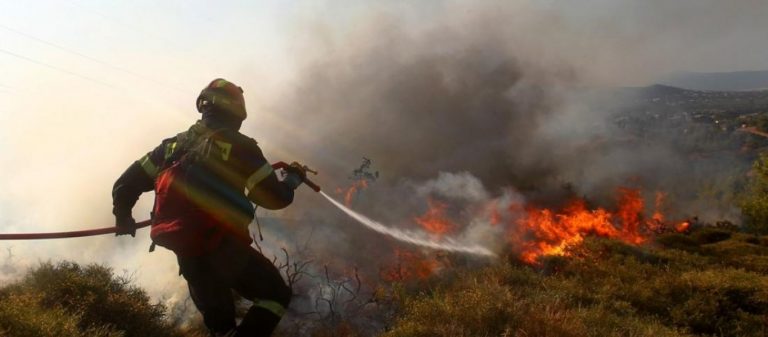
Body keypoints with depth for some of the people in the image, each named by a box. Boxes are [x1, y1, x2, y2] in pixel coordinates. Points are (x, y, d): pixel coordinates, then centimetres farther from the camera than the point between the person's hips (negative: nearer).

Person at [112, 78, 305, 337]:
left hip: (187, 256, 6)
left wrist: (123, 216, 32)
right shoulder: (239, 146, -5)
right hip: (224, 249, -6)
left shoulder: (175, 144, 13)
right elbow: (273, 197, -5)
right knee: (276, 295, 6)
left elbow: (126, 183, 13)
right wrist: (294, 178, 15)